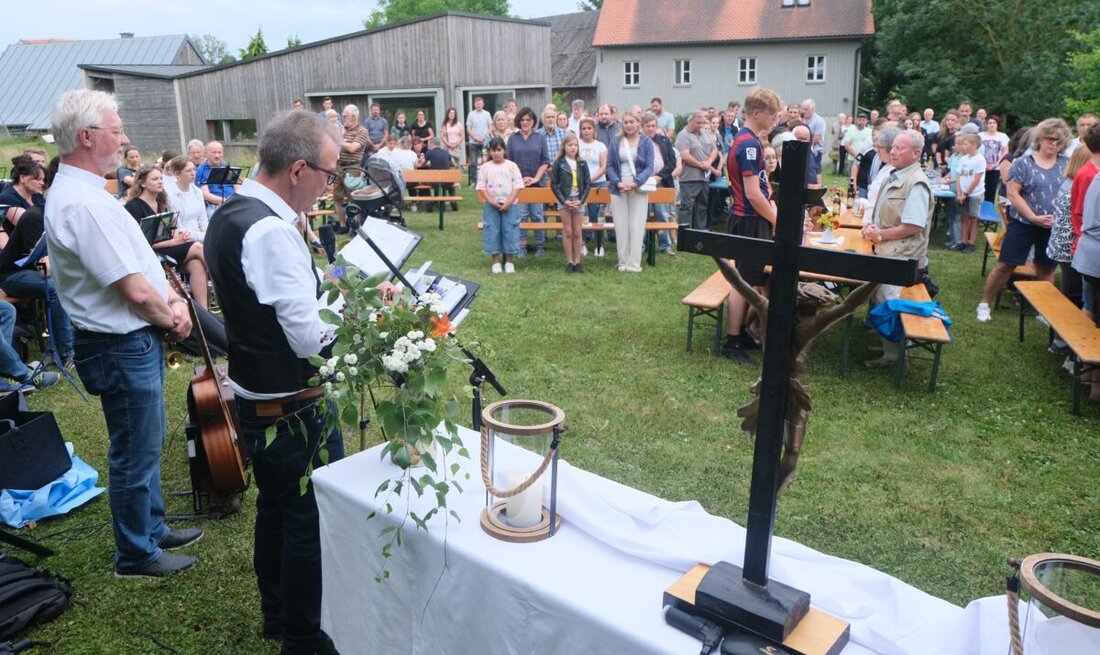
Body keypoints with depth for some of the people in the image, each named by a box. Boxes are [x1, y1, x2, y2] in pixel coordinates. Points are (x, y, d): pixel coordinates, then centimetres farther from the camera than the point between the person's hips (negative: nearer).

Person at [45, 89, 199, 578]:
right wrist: (171, 319, -7)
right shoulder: (84, 203, -24)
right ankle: (137, 555, 23)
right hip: (122, 348, -10)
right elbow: (135, 289, -25)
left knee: (145, 445, 22)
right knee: (135, 454, 5)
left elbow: (140, 260, 12)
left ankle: (153, 530, 39)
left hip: (134, 341, 10)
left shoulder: (76, 190, 10)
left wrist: (173, 300, -3)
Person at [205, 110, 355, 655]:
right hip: (294, 409, -10)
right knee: (312, 521, 7)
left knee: (274, 506, 24)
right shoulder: (271, 230, -26)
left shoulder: (228, 215, 4)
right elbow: (310, 338, -26)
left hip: (253, 398, 10)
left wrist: (329, 293, 8)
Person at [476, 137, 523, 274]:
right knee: (492, 231, 2)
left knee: (510, 231, 1)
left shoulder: (512, 166, 1)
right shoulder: (485, 167, 3)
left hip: (509, 205, -1)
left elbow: (517, 186, -3)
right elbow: (481, 187, 0)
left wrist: (509, 202, -13)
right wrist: (491, 201, -13)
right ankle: (496, 261, 12)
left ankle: (509, 260, 12)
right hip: (490, 205, 1)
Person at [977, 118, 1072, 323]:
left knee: (1046, 269, 12)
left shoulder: (1066, 165, 5)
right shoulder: (1023, 162, -4)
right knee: (1006, 265, -1)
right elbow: (1013, 193, -9)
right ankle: (984, 304, 11)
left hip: (1054, 227, 3)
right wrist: (1034, 217, -16)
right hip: (1023, 223, -3)